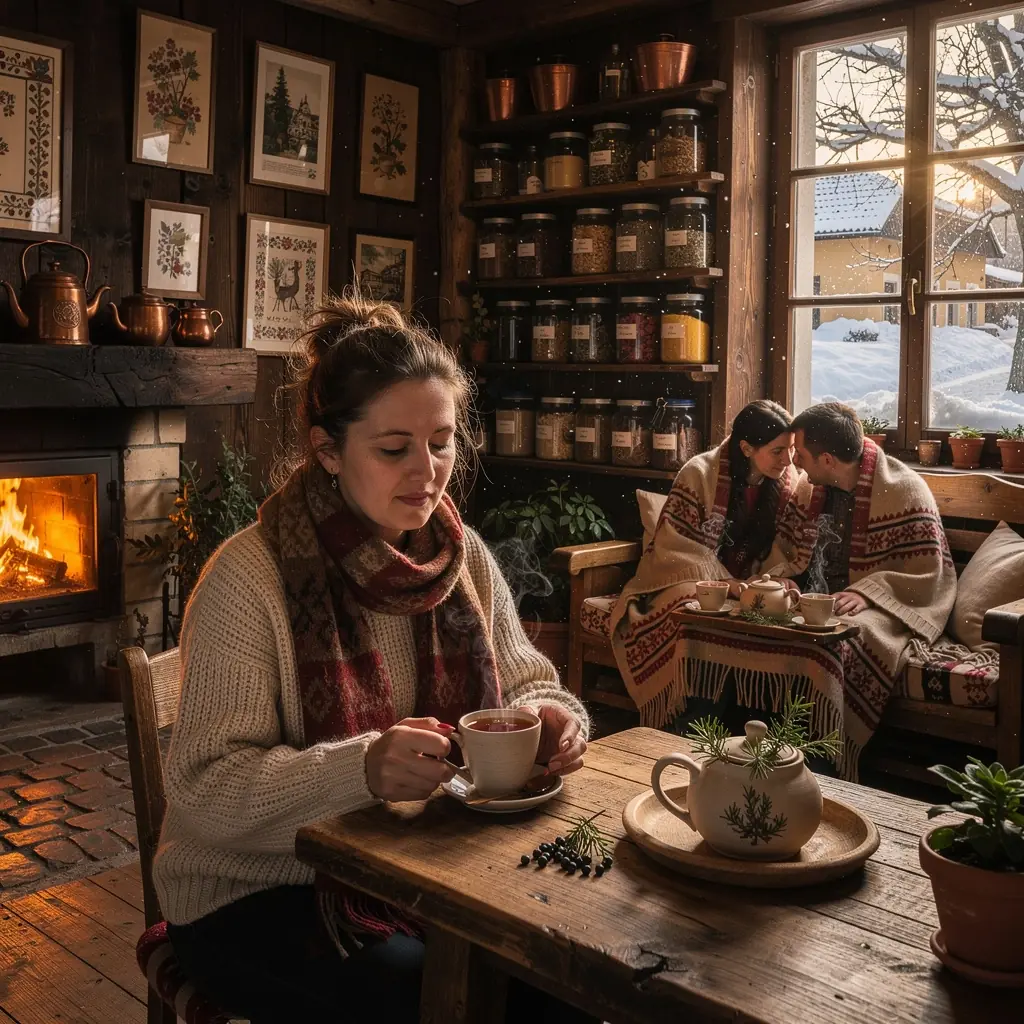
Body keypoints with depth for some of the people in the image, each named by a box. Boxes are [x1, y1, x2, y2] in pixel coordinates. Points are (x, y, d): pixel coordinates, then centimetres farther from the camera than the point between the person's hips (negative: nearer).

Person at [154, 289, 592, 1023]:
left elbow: (522, 684, 4)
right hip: (257, 893, -4)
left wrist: (547, 719, -20)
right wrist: (360, 769, -37)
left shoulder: (464, 556, -1)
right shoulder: (251, 576, -19)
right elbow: (207, 788, -21)